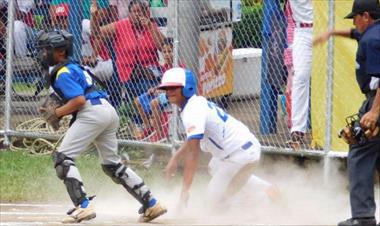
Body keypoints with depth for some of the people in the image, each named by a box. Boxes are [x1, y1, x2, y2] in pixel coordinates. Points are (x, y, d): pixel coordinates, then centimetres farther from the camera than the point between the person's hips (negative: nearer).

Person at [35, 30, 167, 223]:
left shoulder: (62, 73, -6)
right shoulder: (73, 67, 24)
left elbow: (79, 100, -17)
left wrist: (56, 113, -9)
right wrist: (56, 112, 16)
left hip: (93, 113, -10)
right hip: (109, 111, 10)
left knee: (62, 157, -9)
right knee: (112, 164, 20)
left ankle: (83, 206, -21)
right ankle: (151, 203, 19)